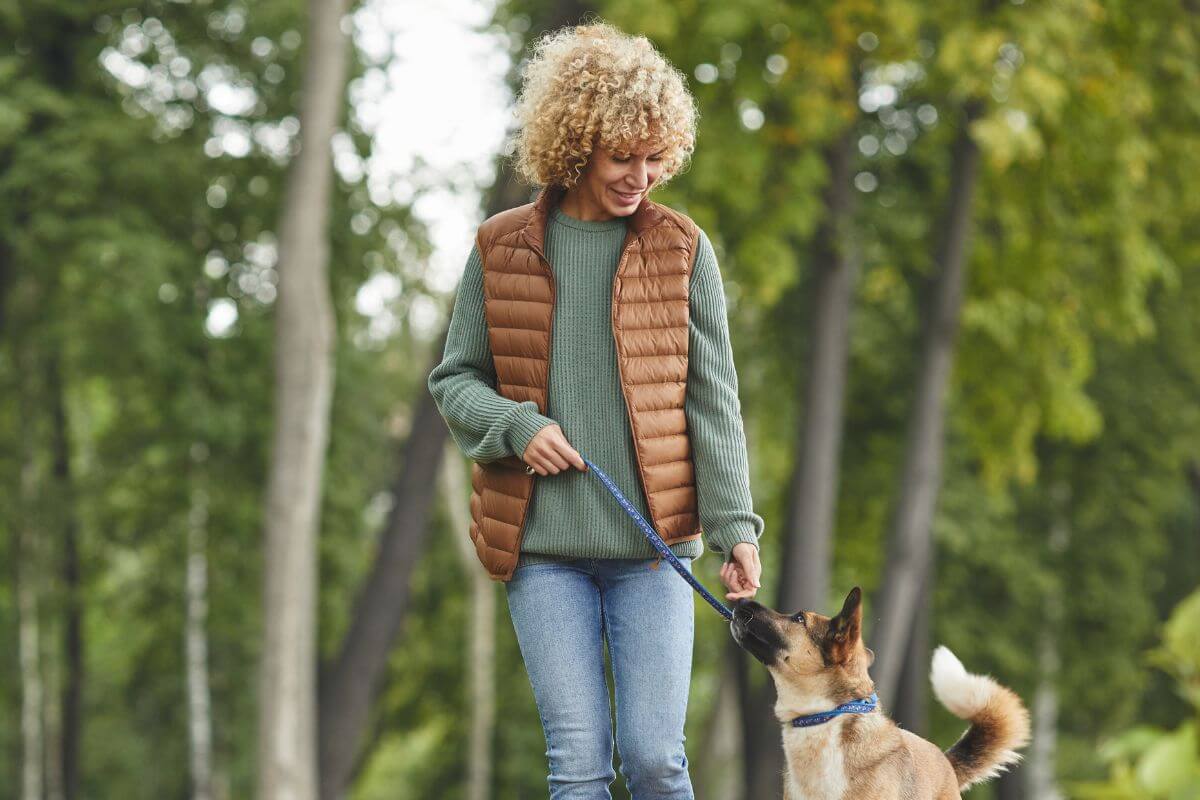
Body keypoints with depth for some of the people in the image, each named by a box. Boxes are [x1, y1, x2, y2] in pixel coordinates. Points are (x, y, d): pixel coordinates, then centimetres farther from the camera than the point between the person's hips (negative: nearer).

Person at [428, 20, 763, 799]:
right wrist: (516, 426, -10)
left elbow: (714, 400, 2)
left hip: (650, 541, 0)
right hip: (542, 542, 0)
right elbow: (454, 380, 11)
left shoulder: (682, 251, 4)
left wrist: (736, 525, -7)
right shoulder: (503, 251, 4)